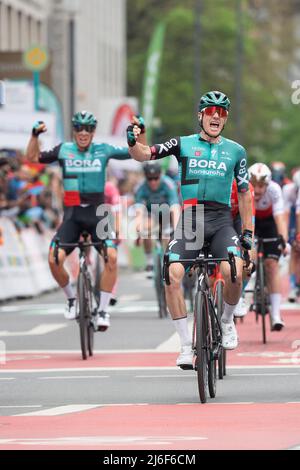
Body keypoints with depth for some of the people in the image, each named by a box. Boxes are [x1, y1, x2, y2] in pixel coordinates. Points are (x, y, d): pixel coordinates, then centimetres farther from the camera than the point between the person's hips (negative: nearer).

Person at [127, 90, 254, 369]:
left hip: (221, 221, 0)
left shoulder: (235, 151, 12)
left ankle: (227, 321, 5)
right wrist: (133, 142, -21)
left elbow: (244, 193, 18)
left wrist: (248, 231, 11)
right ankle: (186, 345, -9)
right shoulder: (184, 144, 9)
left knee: (233, 272, -26)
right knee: (173, 275, -21)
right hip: (189, 219, 0)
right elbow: (143, 155, 1)